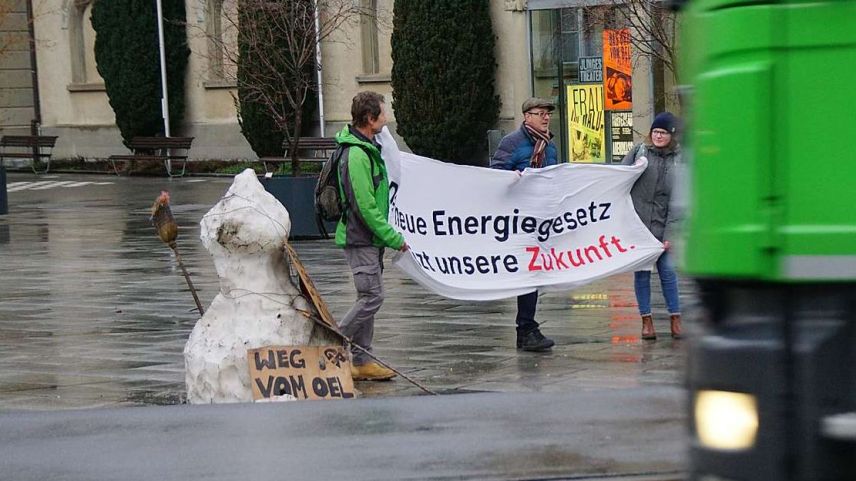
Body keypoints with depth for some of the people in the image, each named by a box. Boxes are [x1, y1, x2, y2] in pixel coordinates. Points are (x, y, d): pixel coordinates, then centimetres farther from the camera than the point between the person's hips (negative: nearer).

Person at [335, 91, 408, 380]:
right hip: (360, 239, -10)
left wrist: (387, 236, 20)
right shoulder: (357, 155, -19)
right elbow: (365, 206, -22)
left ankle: (361, 361, 14)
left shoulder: (368, 149, 14)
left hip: (370, 239, 10)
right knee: (371, 297, -10)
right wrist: (393, 238, -17)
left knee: (369, 298, 10)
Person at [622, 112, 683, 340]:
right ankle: (646, 319, 12)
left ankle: (675, 318, 9)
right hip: (636, 224, 0)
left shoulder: (679, 160, 5)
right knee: (641, 272, 4)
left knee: (668, 270, -1)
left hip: (661, 226, 0)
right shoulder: (639, 152, 5)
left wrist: (670, 234, -5)